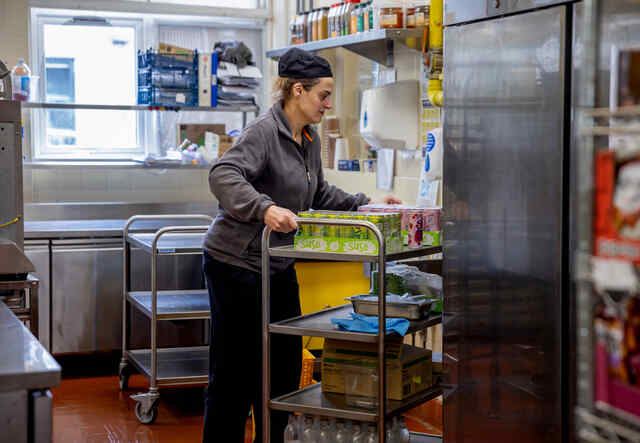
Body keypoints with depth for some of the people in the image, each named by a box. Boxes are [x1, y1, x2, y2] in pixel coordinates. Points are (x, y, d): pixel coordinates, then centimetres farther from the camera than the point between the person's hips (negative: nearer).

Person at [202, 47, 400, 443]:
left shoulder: (310, 140, 9)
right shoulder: (264, 132, -18)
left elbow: (319, 193, 22)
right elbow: (224, 175, -32)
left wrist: (363, 206, 12)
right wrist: (265, 209, -45)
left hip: (280, 266, 9)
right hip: (236, 263, -9)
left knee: (285, 366, 15)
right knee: (236, 373, -1)